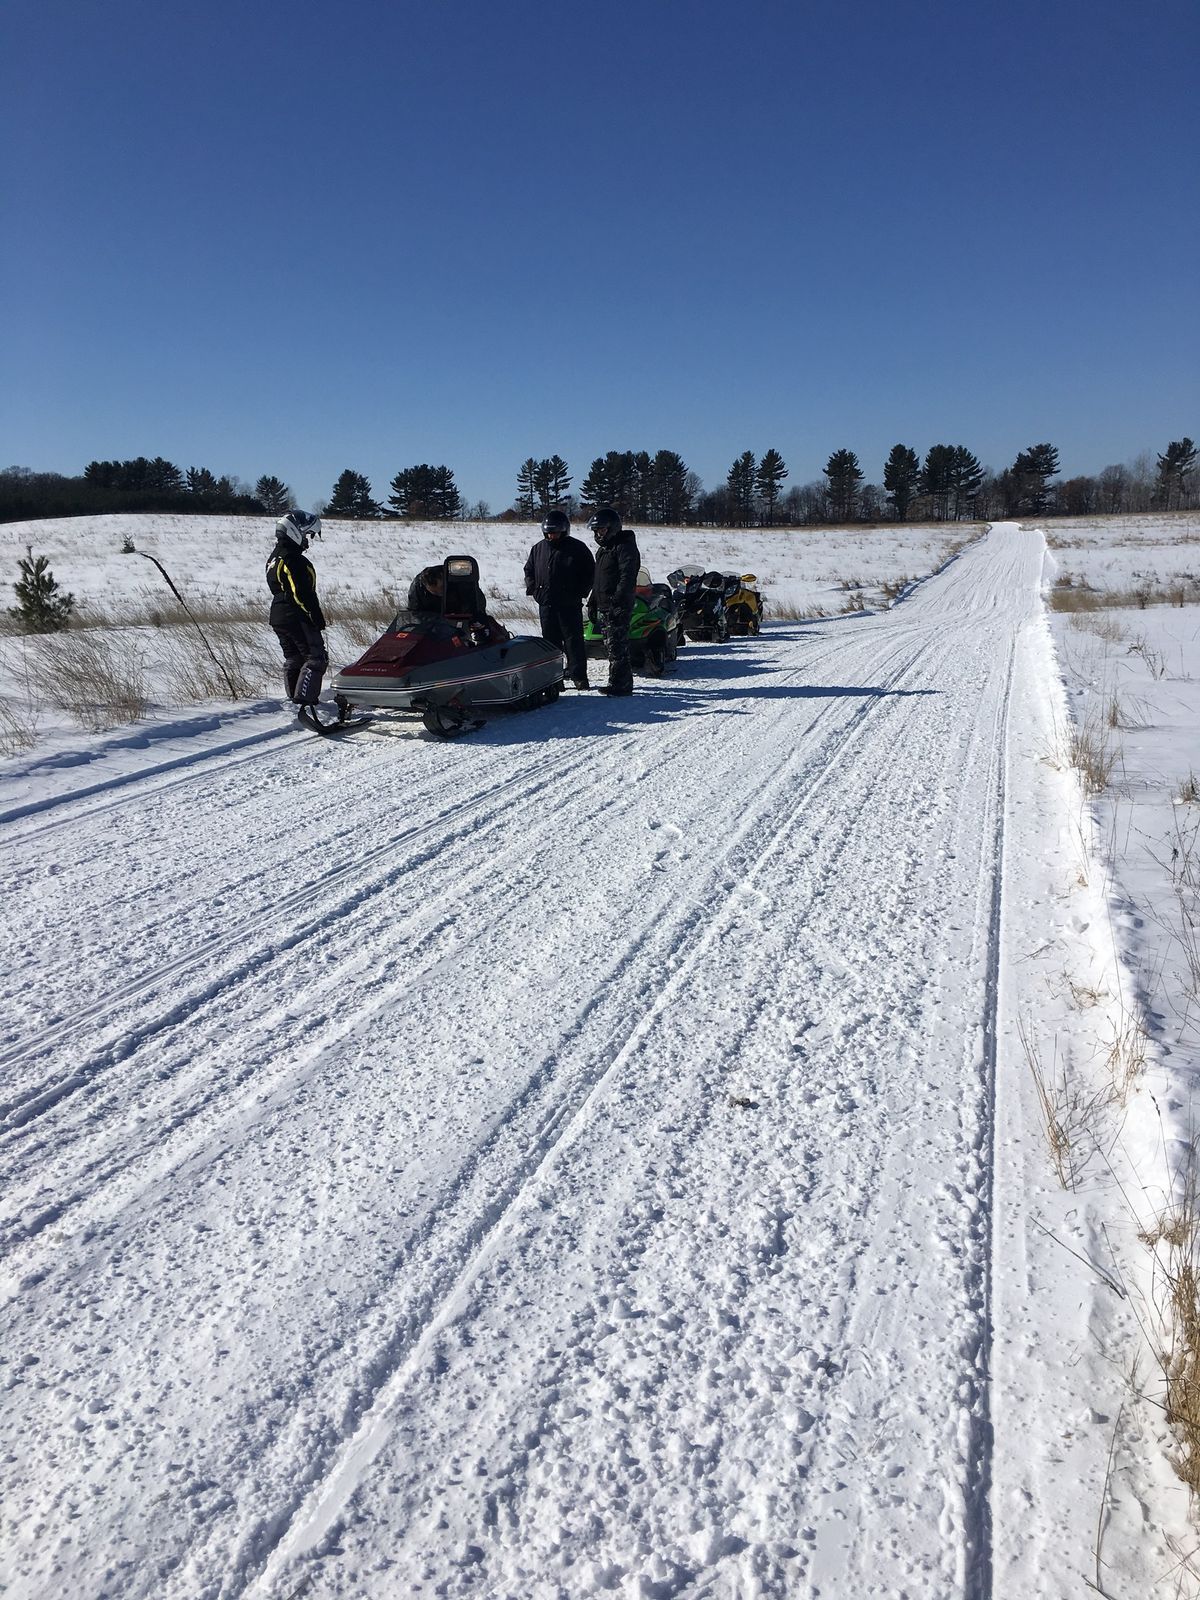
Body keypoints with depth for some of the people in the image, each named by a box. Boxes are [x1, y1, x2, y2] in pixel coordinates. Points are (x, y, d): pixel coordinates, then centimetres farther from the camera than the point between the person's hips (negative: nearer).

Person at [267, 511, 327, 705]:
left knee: (293, 660, 15)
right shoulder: (295, 561, -16)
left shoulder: (273, 558, 15)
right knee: (316, 658, -8)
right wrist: (318, 619, -15)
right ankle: (305, 700, -15)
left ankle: (294, 699, 17)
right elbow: (305, 594, -20)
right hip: (298, 618, -10)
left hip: (278, 618, 10)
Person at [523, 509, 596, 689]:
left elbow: (590, 571, 4)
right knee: (550, 640, 8)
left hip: (570, 605, -4)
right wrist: (533, 589, 8)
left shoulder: (577, 548, 0)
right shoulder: (539, 548, 11)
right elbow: (528, 570, 23)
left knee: (574, 640, -5)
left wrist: (579, 592, -5)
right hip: (546, 604, 4)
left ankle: (578, 675, -2)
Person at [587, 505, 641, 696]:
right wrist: (592, 602, 24)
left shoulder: (625, 547, -10)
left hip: (618, 607, -10)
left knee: (617, 646, -12)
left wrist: (617, 601, -28)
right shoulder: (603, 549, 21)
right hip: (604, 607, 10)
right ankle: (625, 681, 19)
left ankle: (619, 684, -10)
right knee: (611, 645, 12)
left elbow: (627, 577, -20)